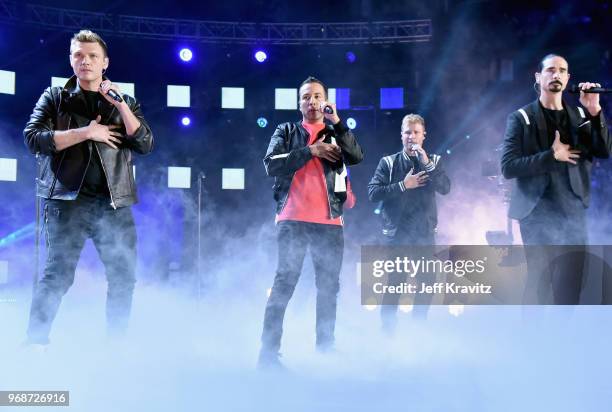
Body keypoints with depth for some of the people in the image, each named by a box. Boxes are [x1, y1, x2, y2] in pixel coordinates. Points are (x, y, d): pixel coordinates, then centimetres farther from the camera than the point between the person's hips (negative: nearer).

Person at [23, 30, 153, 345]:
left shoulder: (125, 103, 15)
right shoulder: (55, 98, 9)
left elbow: (146, 144, 2)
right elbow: (34, 138, -5)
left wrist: (120, 104, -8)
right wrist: (87, 132, -11)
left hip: (114, 202, 3)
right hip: (68, 199, -3)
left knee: (124, 276, 5)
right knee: (58, 274, -6)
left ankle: (117, 341, 19)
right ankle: (35, 340, 4)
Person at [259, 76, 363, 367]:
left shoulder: (336, 134, 15)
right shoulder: (286, 132, 13)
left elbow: (357, 157, -5)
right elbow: (272, 165, -3)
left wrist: (336, 122, -11)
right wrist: (310, 151, -8)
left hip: (329, 222, 2)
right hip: (293, 220, -2)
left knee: (329, 288, 5)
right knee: (284, 283, -5)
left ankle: (325, 349, 14)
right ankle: (269, 351, -3)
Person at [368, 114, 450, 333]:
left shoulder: (433, 161, 7)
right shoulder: (389, 162, 2)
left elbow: (445, 188, -8)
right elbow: (373, 192, -7)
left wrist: (426, 163, -17)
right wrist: (403, 185, -14)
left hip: (424, 233, 3)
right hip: (396, 232, -2)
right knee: (394, 285, -3)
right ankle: (387, 331, 7)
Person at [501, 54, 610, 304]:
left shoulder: (580, 115, 11)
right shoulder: (522, 118, -1)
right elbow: (508, 167, -10)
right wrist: (551, 156, -15)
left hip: (573, 211, 4)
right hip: (538, 214, -4)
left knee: (570, 286, 7)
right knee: (538, 282, -4)